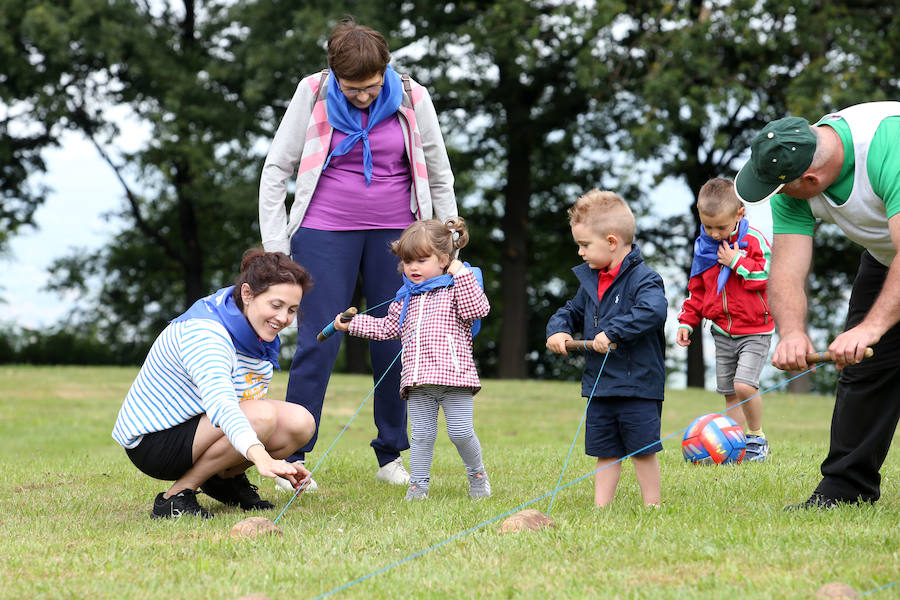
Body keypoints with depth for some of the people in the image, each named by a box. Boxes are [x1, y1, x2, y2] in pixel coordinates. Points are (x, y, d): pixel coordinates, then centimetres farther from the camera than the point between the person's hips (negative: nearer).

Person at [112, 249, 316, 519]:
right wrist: (260, 456, -59)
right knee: (263, 415, -31)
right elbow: (220, 403, -44)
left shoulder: (263, 337, 2)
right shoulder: (204, 333, -27)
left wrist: (276, 462, 5)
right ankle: (176, 496, -19)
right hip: (153, 442, -9)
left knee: (300, 422, -10)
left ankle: (225, 479, 12)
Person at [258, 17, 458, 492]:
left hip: (394, 234, 2)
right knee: (317, 342, -7)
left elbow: (440, 178, 8)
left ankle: (391, 456, 14)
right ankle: (290, 457, -2)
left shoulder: (411, 100, -3)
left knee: (395, 343, 3)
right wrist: (276, 248, -3)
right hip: (325, 233, -2)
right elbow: (275, 170, 1)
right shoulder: (313, 95, -5)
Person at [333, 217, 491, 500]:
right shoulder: (406, 297, 18)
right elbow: (387, 327, 28)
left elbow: (477, 309, -15)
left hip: (452, 374, -5)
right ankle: (418, 484, 10)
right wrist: (352, 323, 26)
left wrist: (462, 274, -15)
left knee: (460, 431, -5)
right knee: (421, 434, 3)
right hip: (417, 381, 5)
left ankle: (477, 473, 18)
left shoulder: (455, 289, 2)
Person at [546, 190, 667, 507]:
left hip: (638, 384, -7)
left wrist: (612, 332, -31)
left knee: (642, 450, 1)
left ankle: (653, 506, 12)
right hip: (599, 385, 7)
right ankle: (601, 507, 15)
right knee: (605, 452, 11)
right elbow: (572, 311, 25)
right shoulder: (590, 281, 12)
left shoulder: (643, 278, -14)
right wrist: (558, 329, 3)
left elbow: (653, 311, -32)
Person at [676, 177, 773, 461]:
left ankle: (757, 437, -2)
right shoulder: (704, 246, 6)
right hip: (722, 331, 6)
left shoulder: (753, 240, -9)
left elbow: (767, 275, -18)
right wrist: (687, 321, 9)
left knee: (744, 385, -20)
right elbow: (697, 289, 15)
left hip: (755, 331, -6)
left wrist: (736, 262, -20)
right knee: (729, 393, 7)